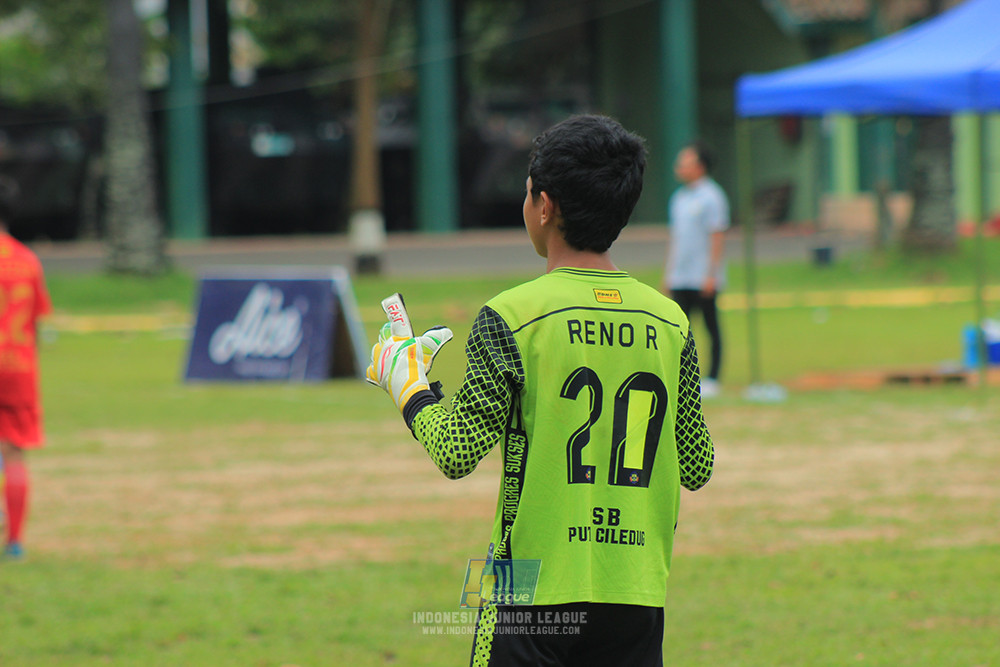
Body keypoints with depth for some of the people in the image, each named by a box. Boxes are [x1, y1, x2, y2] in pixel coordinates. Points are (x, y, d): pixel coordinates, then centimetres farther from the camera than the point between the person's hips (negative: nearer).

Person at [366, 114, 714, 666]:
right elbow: (697, 468, 9)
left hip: (535, 585, -4)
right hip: (638, 593, 4)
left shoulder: (511, 317, -9)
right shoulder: (670, 322, 4)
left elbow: (457, 454, -8)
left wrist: (407, 386, 8)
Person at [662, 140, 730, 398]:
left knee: (711, 326, -1)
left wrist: (711, 275, -16)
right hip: (680, 279, 7)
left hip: (704, 278, -7)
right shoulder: (679, 197, 16)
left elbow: (717, 237, -11)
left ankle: (712, 380, 2)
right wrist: (668, 274, 17)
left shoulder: (711, 197, -7)